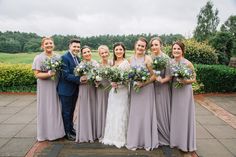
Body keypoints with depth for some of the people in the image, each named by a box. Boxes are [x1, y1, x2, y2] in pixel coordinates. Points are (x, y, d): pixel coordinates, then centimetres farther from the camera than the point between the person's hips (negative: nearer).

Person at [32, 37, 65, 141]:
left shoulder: (58, 57, 7)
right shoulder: (39, 58, -5)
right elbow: (37, 74, -10)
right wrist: (49, 74, -23)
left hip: (56, 86, 4)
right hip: (45, 87, -4)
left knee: (57, 108, 11)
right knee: (46, 109, 4)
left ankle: (57, 131, 26)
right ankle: (46, 133, 18)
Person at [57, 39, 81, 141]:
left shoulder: (77, 58, 9)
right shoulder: (64, 58, -17)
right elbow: (65, 75, -23)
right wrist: (79, 79, -27)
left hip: (74, 89, 8)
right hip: (66, 89, -8)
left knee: (71, 110, 20)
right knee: (66, 112, 7)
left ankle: (71, 128, 36)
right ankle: (67, 132, 23)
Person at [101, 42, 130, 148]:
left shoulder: (126, 63, -8)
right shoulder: (112, 62, 11)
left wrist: (118, 84, -23)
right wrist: (112, 83, -3)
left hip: (122, 91, -6)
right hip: (112, 91, 6)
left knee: (120, 115, 1)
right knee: (111, 114, 11)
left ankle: (120, 139, 17)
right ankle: (111, 137, 25)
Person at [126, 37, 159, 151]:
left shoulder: (147, 58, -10)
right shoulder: (131, 59, 6)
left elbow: (154, 76, -12)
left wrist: (143, 84, -21)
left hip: (146, 89, -4)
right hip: (134, 90, 5)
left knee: (146, 114, 4)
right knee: (135, 115, 10)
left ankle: (147, 141, 21)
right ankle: (135, 141, 25)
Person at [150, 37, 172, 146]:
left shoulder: (166, 58, -8)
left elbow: (169, 76, -10)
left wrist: (161, 80, -26)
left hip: (162, 89, -4)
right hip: (151, 88, 4)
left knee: (161, 112, 4)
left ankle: (164, 137, 24)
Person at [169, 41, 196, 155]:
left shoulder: (187, 63, -12)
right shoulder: (170, 62, 3)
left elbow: (194, 79, -6)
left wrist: (185, 81, -24)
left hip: (185, 91, -5)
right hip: (174, 91, 5)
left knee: (184, 115, 4)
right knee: (175, 115, 13)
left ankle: (186, 143, 21)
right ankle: (176, 140, 29)